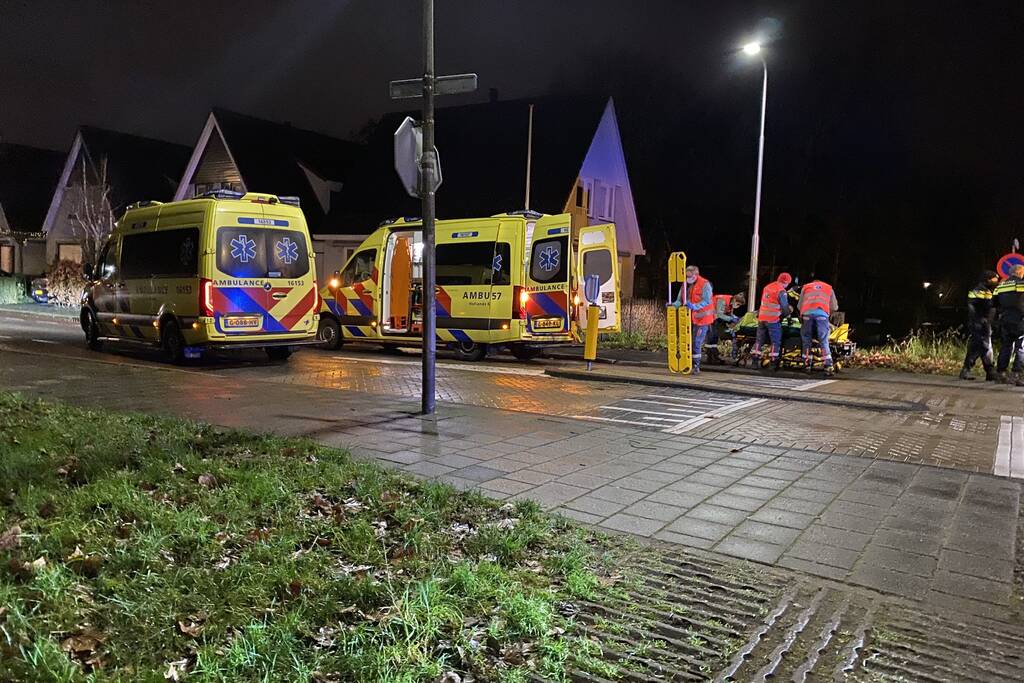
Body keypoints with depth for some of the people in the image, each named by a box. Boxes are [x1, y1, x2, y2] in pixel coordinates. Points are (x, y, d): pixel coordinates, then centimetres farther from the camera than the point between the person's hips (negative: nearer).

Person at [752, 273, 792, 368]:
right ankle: (773, 362, -3)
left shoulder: (767, 287, 12)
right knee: (776, 341, 1)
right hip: (773, 319, -7)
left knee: (759, 339, 13)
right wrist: (787, 314, 10)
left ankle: (754, 359, 11)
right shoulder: (781, 291, -11)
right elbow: (785, 306, -8)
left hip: (762, 317, 7)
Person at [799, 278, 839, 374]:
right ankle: (828, 366, -11)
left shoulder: (805, 287, 29)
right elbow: (834, 307, 24)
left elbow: (800, 305, 23)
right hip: (822, 314, 0)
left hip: (807, 313, 0)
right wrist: (829, 313, 41)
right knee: (824, 342, -2)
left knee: (806, 340, 10)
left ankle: (807, 365, 10)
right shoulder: (829, 288, 29)